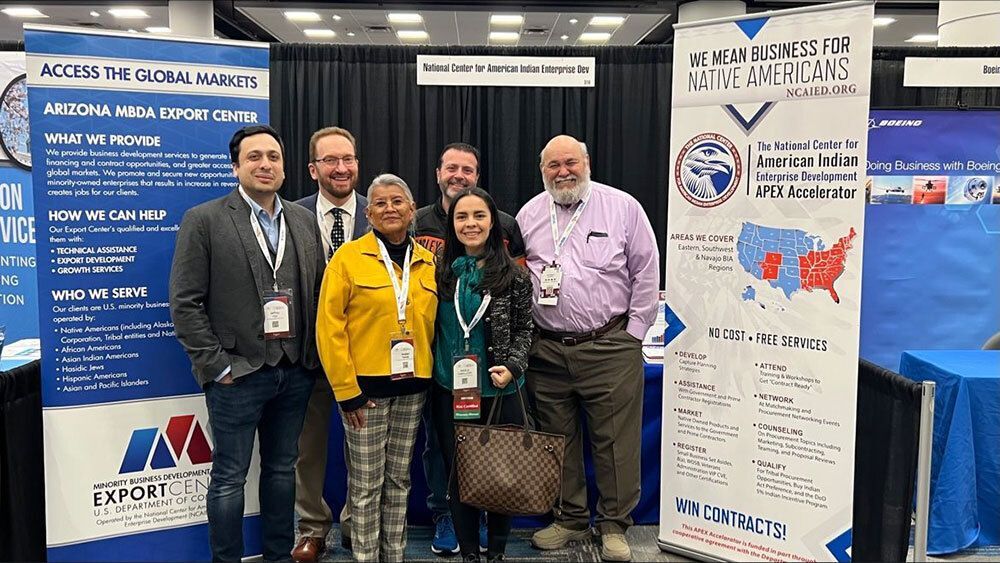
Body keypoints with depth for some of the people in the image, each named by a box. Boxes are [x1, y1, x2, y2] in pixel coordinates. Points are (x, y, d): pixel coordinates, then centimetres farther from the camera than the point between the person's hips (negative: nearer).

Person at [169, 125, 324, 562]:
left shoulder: (304, 221, 9)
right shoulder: (204, 220, -5)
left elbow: (319, 292, 12)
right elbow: (185, 303, -7)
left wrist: (314, 355, 4)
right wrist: (216, 364, -11)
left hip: (296, 373, 5)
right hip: (238, 375, -4)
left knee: (282, 469, 16)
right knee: (229, 477, 7)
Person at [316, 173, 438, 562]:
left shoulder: (428, 263, 8)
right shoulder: (349, 257, -6)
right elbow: (329, 326, -9)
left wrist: (428, 375, 8)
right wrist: (346, 389, -12)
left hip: (412, 387, 4)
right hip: (365, 386, -4)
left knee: (398, 480, 14)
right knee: (366, 484, 4)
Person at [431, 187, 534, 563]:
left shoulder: (513, 274, -3)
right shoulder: (440, 271, 3)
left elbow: (524, 328, 2)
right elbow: (429, 327, 9)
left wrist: (513, 367, -12)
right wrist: (428, 372, 0)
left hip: (498, 390, -1)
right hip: (450, 391, 2)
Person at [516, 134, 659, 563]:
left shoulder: (623, 207, 0)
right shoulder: (528, 216, 8)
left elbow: (646, 272, 2)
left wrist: (634, 331, -1)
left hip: (610, 347, -3)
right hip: (547, 350, 3)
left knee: (615, 440, 1)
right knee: (557, 440, 12)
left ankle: (614, 526, 18)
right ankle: (570, 519, 29)